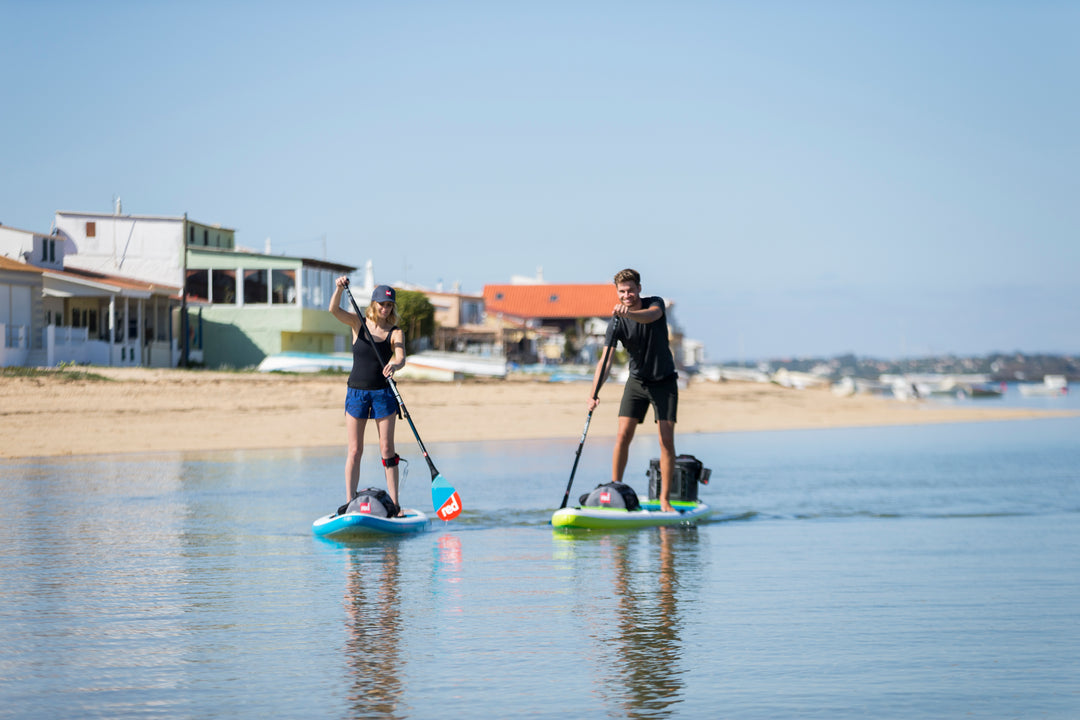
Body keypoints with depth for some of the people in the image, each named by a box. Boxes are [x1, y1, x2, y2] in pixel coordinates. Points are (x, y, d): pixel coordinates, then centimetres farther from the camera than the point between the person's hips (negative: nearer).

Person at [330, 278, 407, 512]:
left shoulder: (395, 333, -2)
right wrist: (339, 289, -33)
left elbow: (401, 358, -18)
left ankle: (394, 503, 0)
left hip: (383, 393, 0)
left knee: (387, 449, -1)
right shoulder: (358, 324, 0)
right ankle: (349, 502, 3)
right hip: (357, 392, 0)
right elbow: (334, 309, -15)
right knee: (355, 451, 1)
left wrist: (395, 365, -41)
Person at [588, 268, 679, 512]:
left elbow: (651, 316, -37)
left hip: (665, 382, -1)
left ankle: (665, 500, -6)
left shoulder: (655, 303, -11)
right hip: (637, 381, 1)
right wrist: (595, 393, -35)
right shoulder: (617, 323, -11)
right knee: (623, 435, -10)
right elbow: (606, 359, -20)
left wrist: (629, 313, -60)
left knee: (666, 439, -8)